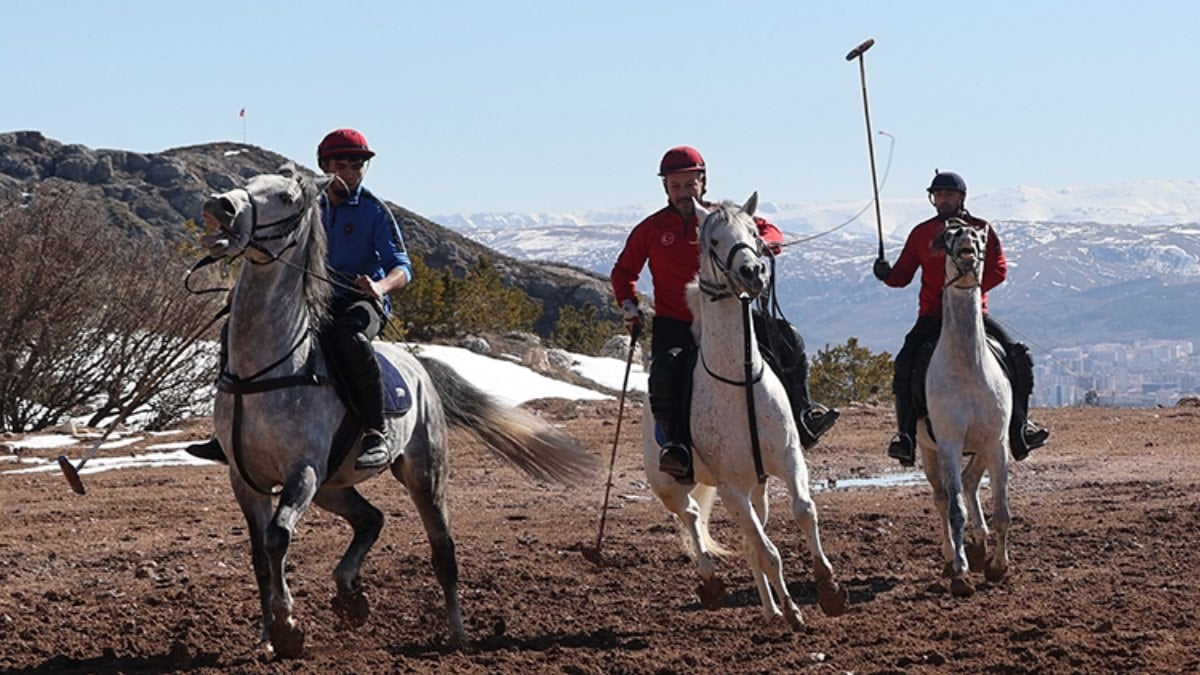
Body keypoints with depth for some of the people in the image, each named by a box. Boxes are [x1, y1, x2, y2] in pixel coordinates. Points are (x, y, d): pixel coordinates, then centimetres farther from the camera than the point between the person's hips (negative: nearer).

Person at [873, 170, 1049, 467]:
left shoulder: (981, 230, 4)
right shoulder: (921, 234, 8)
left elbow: (998, 270, -4)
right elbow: (903, 275, 9)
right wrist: (886, 274, -14)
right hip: (932, 316, 0)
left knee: (1019, 357, -14)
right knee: (905, 363, -24)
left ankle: (1020, 428, 0)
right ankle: (906, 435, -17)